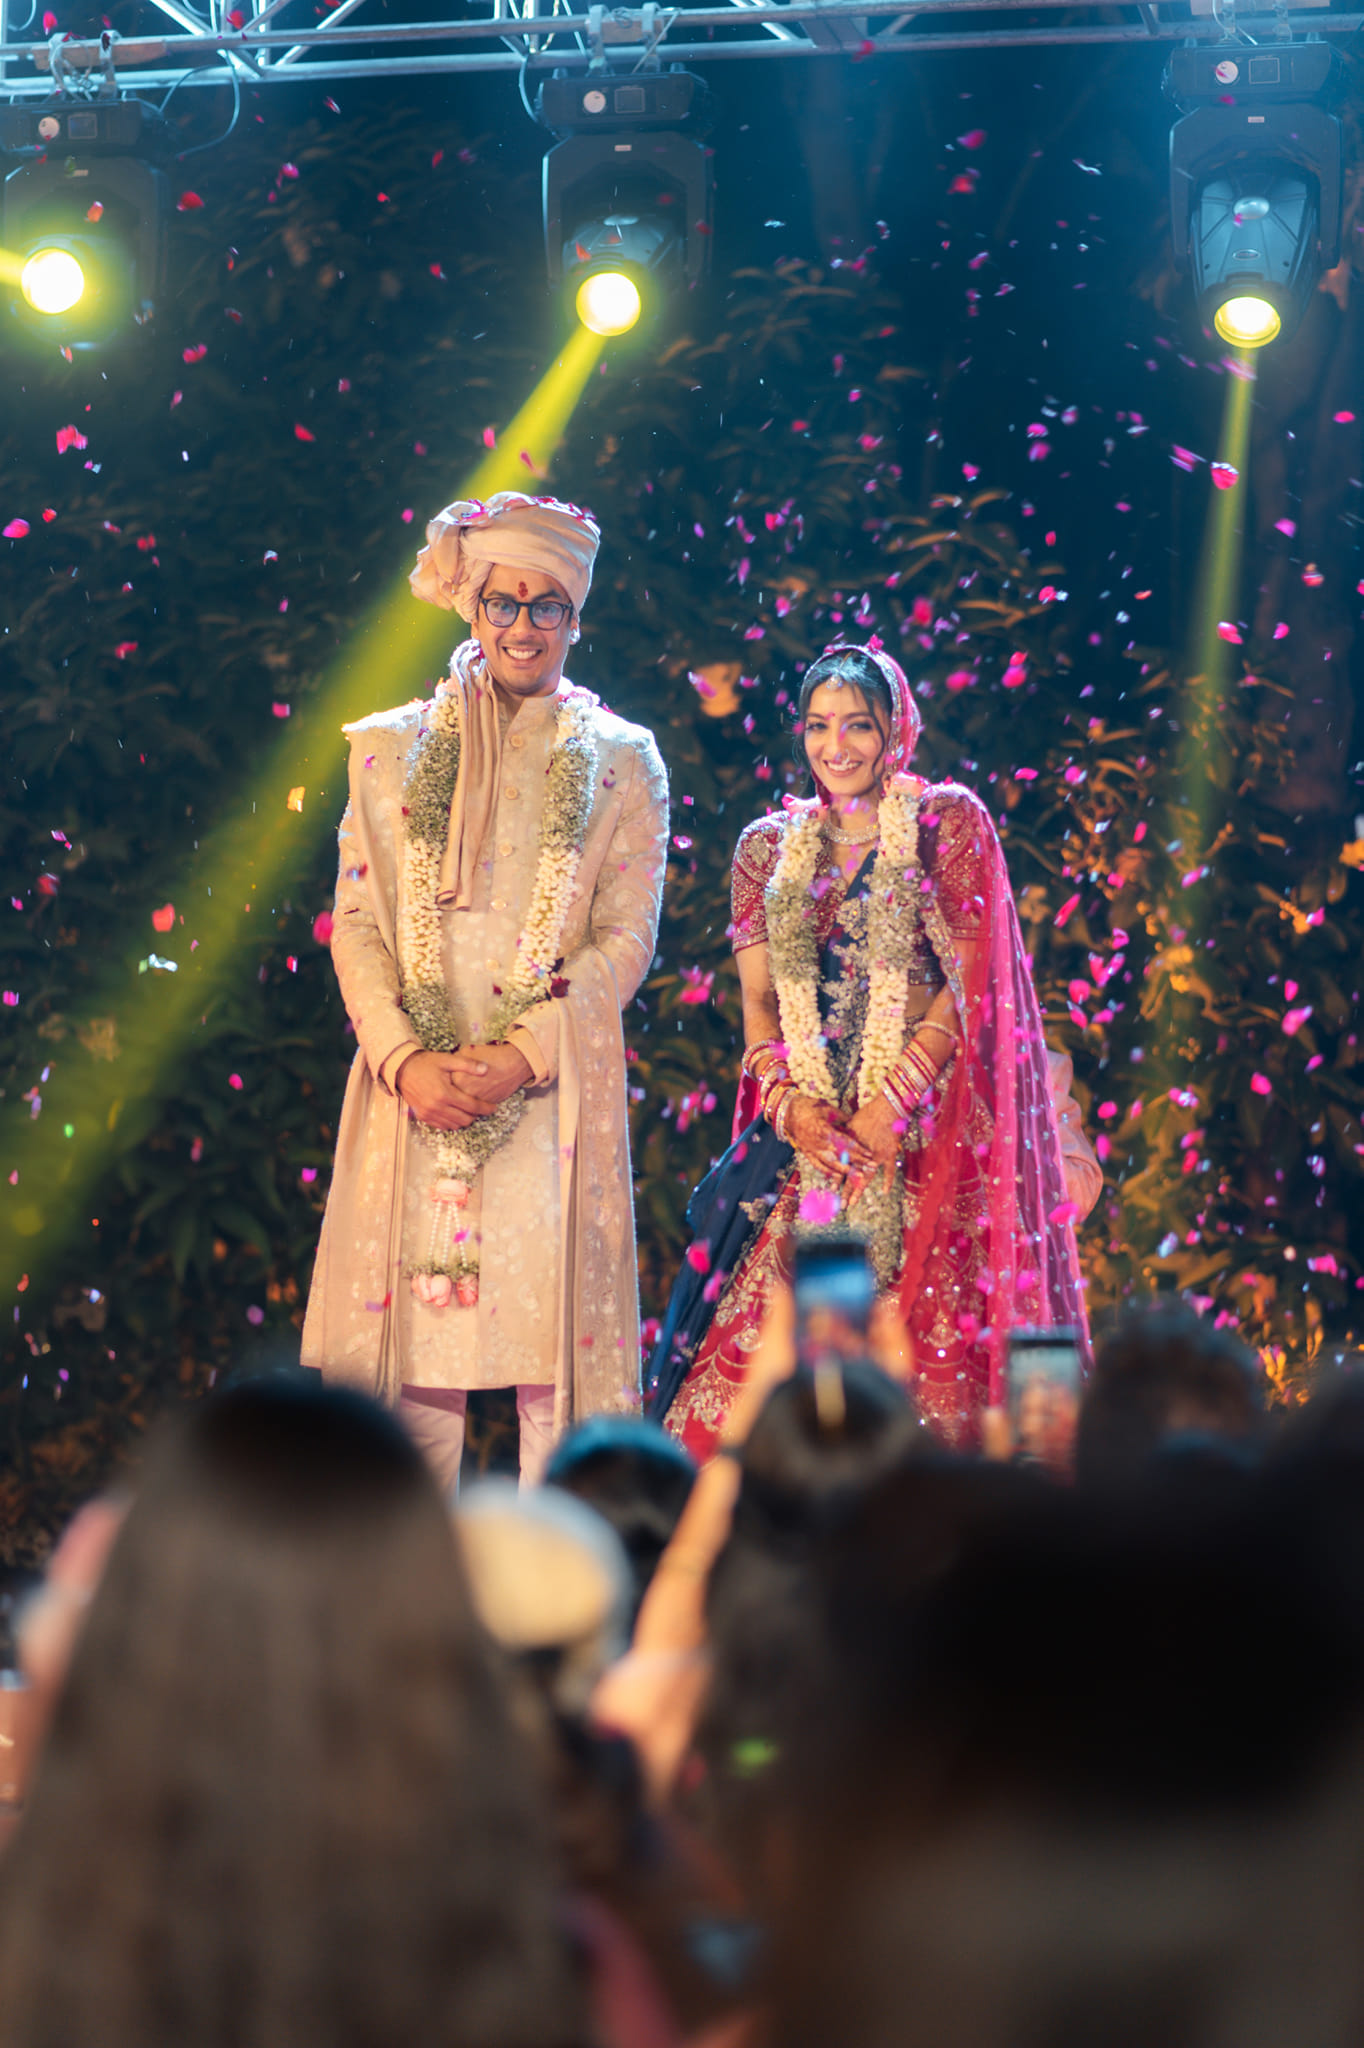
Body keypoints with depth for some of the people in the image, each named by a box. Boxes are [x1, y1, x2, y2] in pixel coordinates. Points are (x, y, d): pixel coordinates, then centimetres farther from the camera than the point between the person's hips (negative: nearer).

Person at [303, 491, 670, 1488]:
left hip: (556, 1094, -1)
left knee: (555, 1328, -6)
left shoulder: (621, 761, 10)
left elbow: (626, 938, 3)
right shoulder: (391, 749, 13)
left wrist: (525, 1052, -11)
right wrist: (406, 1059, -8)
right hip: (418, 1089, 1)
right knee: (415, 1342, -4)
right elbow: (357, 923, 7)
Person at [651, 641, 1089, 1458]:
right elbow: (759, 999, 12)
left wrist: (894, 1100, -14)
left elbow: (972, 982, -4)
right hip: (808, 1131, 4)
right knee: (763, 1341, -6)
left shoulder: (948, 822, 2)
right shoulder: (769, 847, 15)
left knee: (925, 1345, -11)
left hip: (927, 1136, -4)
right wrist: (786, 1103, -7)